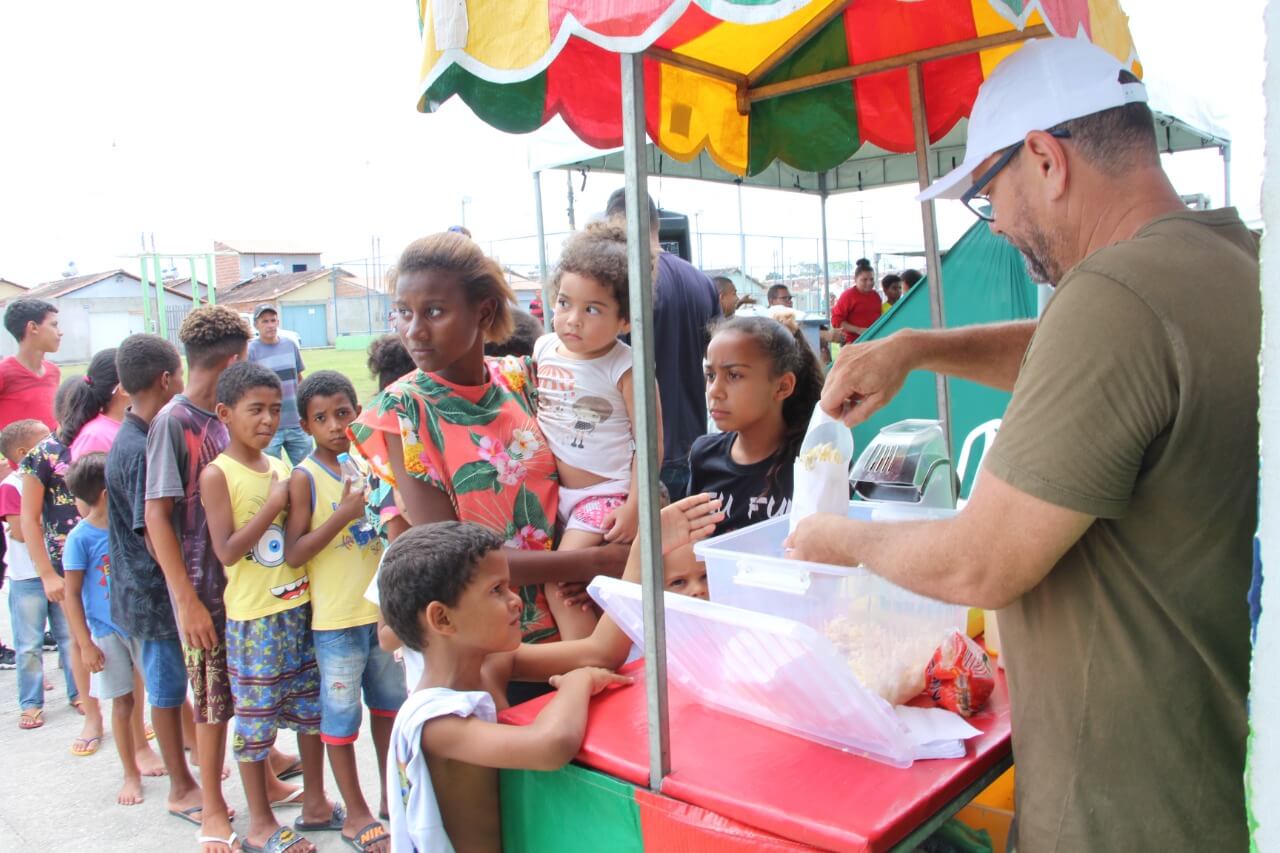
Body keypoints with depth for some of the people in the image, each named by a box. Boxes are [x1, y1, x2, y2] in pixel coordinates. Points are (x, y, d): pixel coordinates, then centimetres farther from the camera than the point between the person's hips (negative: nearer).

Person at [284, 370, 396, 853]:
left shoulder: (368, 464, 5)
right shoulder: (305, 478, -11)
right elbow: (293, 553, -17)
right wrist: (344, 514, -23)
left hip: (382, 608, 6)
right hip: (336, 618, -6)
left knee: (390, 703, 17)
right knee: (341, 714, 6)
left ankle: (392, 796, 35)